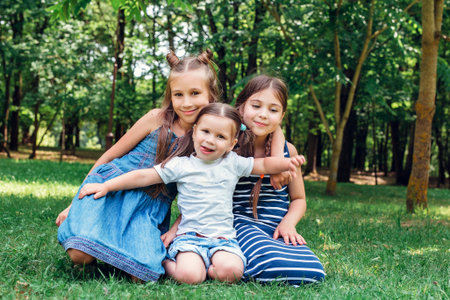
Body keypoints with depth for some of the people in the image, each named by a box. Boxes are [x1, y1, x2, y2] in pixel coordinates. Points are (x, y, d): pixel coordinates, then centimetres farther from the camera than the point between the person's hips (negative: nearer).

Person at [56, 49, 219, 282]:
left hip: (150, 210, 2)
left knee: (143, 275, -23)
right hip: (113, 189, -1)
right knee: (81, 256, -24)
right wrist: (75, 202, 5)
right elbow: (109, 156, 5)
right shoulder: (157, 119, -3)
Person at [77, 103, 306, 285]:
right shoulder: (181, 165, 2)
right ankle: (165, 262, 5)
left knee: (231, 271, -28)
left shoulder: (233, 163, 10)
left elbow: (263, 164, 20)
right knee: (189, 276, -28)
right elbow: (144, 176, 1)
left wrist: (286, 163, 1)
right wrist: (106, 186, -3)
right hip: (190, 235, -2)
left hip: (223, 237, 2)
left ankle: (203, 266, 1)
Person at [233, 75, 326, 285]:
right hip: (241, 223, -5)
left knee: (313, 273, -21)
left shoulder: (287, 151, 9)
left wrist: (287, 222, -1)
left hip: (276, 230, 5)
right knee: (271, 264, -36)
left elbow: (298, 199, 20)